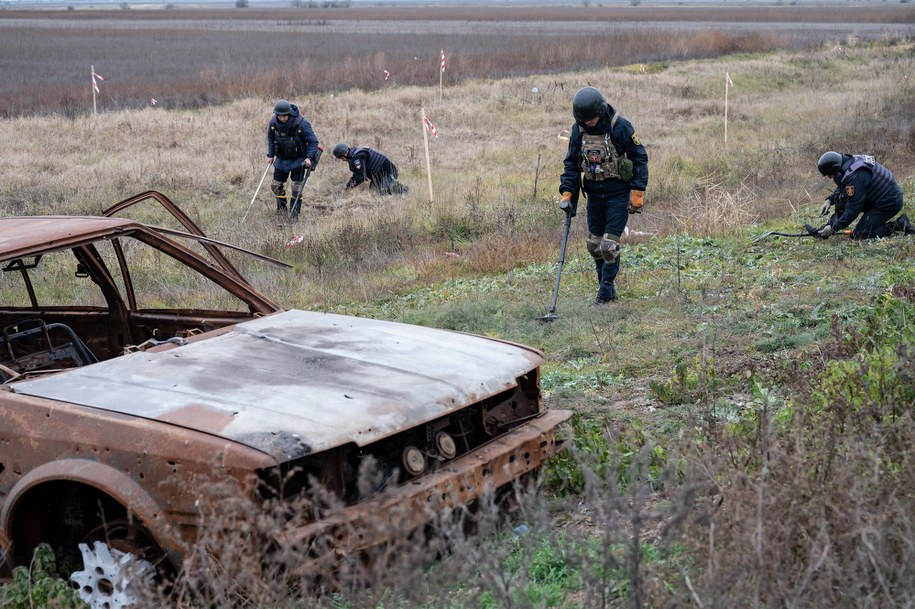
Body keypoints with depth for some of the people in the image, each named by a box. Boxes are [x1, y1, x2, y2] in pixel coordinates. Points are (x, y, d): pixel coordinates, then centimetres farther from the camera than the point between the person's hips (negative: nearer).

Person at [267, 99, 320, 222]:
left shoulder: (301, 124, -24)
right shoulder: (273, 123, -11)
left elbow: (313, 142, -16)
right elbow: (270, 138, 11)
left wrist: (309, 157, -26)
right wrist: (270, 154, 6)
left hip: (298, 160, -4)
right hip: (281, 159, 4)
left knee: (296, 187, -9)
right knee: (276, 185, 7)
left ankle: (294, 214, 0)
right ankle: (281, 208, 30)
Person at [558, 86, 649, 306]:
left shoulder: (620, 127, -14)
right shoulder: (578, 130, 0)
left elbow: (640, 159, -7)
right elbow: (571, 163, 8)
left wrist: (637, 192, -12)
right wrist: (567, 193, -3)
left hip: (618, 195, -5)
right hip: (594, 195, 5)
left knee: (609, 245, -10)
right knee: (594, 245, 9)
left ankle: (605, 294, 0)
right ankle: (607, 288, 24)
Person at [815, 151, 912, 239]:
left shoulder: (854, 177, -30)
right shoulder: (850, 161, -1)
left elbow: (853, 210, -24)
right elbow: (840, 187, 19)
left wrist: (833, 228, -17)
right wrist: (829, 200, 2)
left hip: (890, 203, -10)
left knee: (859, 235, -10)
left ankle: (899, 225, -5)